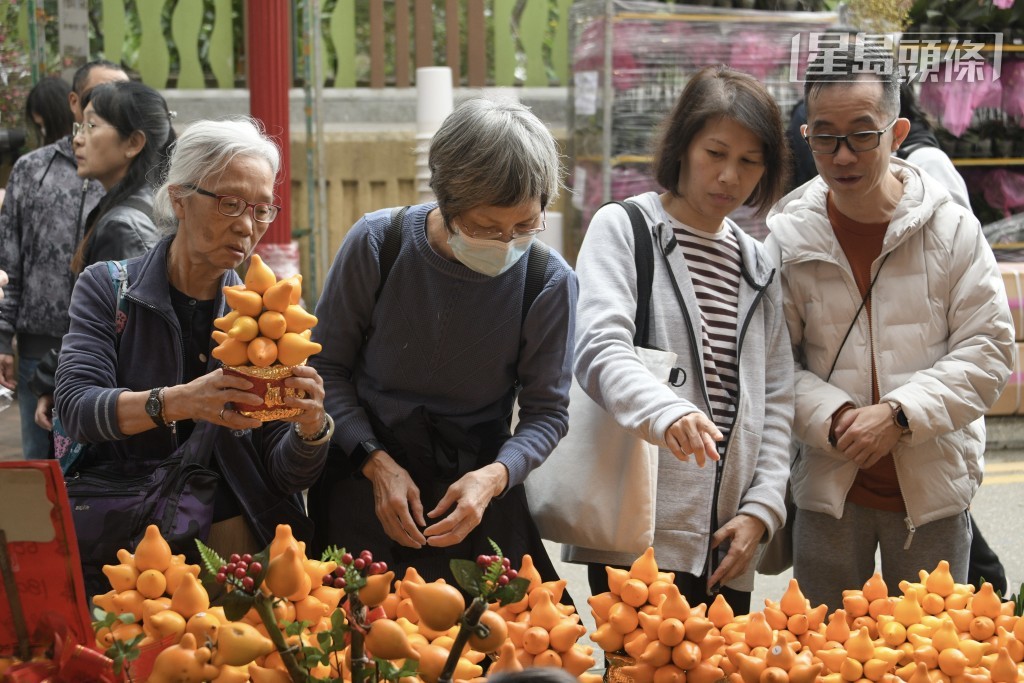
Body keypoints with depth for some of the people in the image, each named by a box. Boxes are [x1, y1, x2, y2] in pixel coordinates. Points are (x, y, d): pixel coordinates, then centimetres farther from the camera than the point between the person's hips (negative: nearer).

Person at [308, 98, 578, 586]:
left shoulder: (550, 282, -11)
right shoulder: (376, 243, -12)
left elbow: (546, 410, -2)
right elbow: (326, 368, -2)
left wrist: (494, 476, -21)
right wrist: (377, 464, -14)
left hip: (478, 479, 1)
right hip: (365, 475, 0)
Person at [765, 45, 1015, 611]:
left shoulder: (951, 227, -6)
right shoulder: (787, 237, -4)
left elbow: (987, 350, -6)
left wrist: (899, 414, -17)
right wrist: (831, 416, -18)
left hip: (933, 487, 0)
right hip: (829, 486, 1)